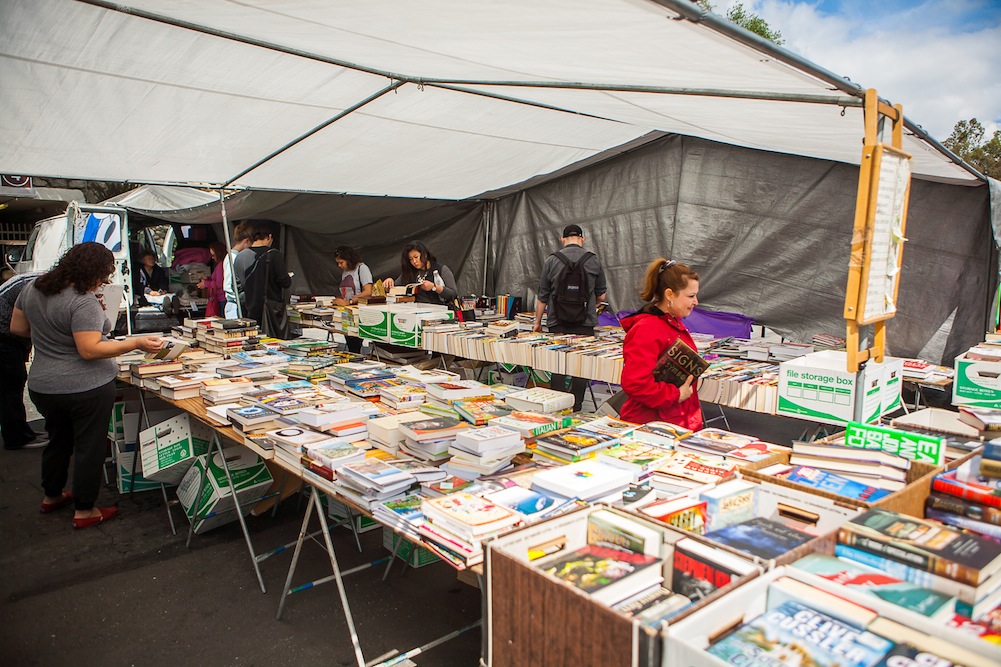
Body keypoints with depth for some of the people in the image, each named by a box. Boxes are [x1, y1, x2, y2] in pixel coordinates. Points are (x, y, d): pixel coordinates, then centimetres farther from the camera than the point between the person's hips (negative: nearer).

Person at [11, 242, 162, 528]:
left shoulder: (34, 288, 2)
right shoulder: (84, 302, -23)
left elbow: (17, 327, 11)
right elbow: (89, 350, -26)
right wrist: (136, 343, -25)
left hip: (42, 386, 8)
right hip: (86, 388, -8)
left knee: (58, 440, 25)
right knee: (89, 446, 7)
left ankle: (51, 496, 42)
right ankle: (84, 510, 17)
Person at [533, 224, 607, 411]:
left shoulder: (551, 261, 1)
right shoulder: (593, 261, 1)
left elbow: (542, 297, 3)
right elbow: (601, 296, 8)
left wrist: (537, 321, 12)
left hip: (558, 324, 1)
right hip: (585, 324, 0)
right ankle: (576, 407, 7)